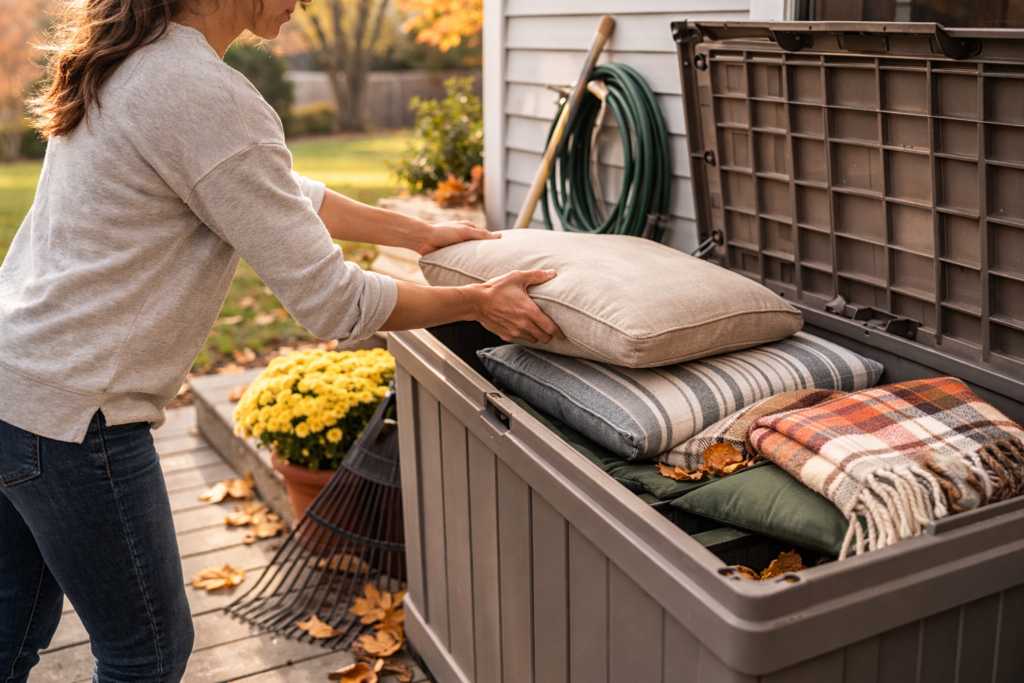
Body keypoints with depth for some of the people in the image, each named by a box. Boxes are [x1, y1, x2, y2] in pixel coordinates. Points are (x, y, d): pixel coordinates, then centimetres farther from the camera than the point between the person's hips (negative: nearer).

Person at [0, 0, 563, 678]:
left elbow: (277, 194, 17)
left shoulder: (132, 58, 9)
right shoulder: (209, 99, -22)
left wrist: (422, 232, 21)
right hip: (64, 415, -10)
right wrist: (479, 302, -5)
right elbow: (330, 301, -19)